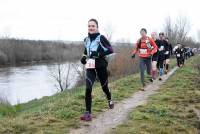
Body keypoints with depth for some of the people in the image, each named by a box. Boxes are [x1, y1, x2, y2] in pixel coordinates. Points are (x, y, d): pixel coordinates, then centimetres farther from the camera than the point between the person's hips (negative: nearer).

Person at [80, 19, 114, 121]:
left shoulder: (101, 38, -9)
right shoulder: (86, 40, 8)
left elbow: (110, 50, -16)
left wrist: (98, 54, -24)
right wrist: (84, 58, 10)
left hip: (101, 66, -3)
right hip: (90, 67, 3)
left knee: (104, 86, 15)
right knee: (88, 89, -14)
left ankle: (109, 100, 49)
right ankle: (88, 113, -12)